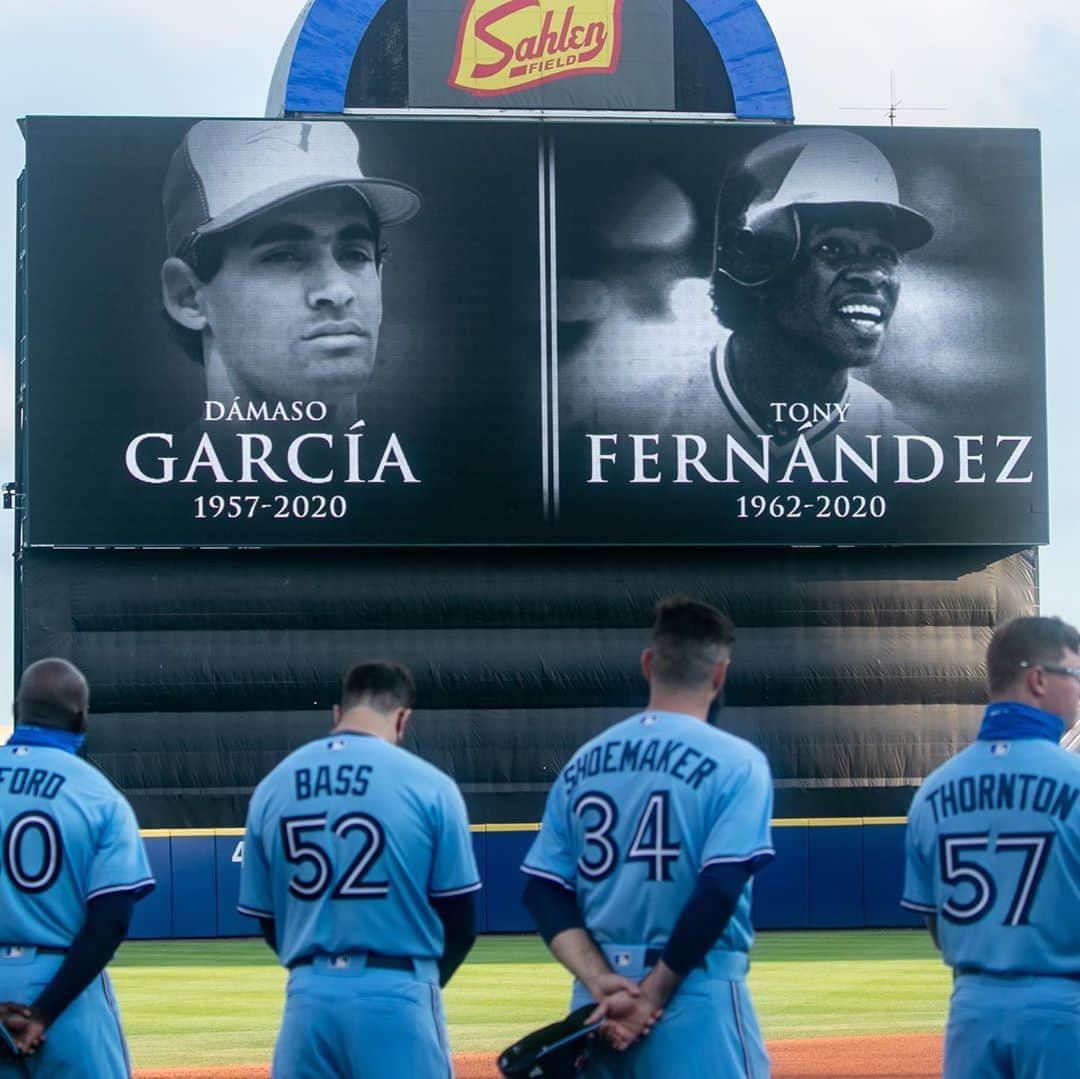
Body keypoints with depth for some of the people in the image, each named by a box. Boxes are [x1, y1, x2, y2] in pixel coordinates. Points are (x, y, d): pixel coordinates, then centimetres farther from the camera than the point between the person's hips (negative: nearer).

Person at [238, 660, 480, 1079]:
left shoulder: (272, 788, 7)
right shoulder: (428, 785, -4)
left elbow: (269, 921, 12)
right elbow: (459, 920, -1)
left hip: (308, 996, 4)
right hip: (396, 996, -4)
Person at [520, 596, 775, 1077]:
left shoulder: (582, 764, 10)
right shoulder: (735, 762, -6)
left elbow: (543, 892, 4)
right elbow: (720, 891, -16)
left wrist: (601, 983, -5)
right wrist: (657, 994, -11)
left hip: (596, 1003, 5)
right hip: (698, 1002, -5)